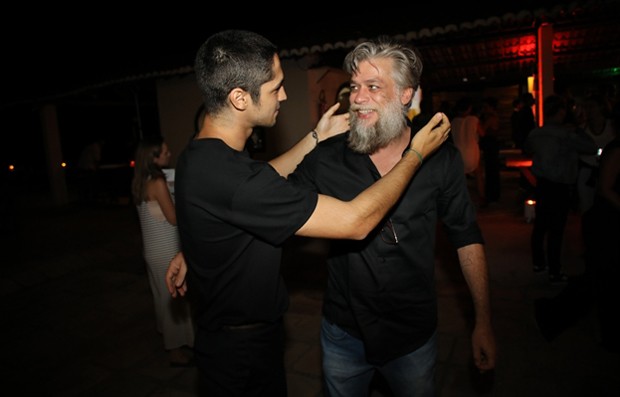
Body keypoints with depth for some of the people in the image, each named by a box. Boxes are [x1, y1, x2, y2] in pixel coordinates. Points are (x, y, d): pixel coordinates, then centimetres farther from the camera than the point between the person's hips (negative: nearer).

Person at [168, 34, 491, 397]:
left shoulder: (442, 159, -10)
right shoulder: (328, 158, -12)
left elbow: (467, 238, -1)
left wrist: (483, 323, 0)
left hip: (414, 336, 0)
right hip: (344, 331, 1)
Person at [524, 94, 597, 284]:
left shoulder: (535, 133, 3)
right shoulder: (567, 135, -18)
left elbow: (526, 149, 22)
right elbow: (592, 147, -11)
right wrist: (578, 130, 2)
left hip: (541, 184, 7)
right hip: (560, 188, -7)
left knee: (540, 225, 16)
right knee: (556, 230, -1)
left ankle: (538, 262, 30)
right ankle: (555, 273, 7)